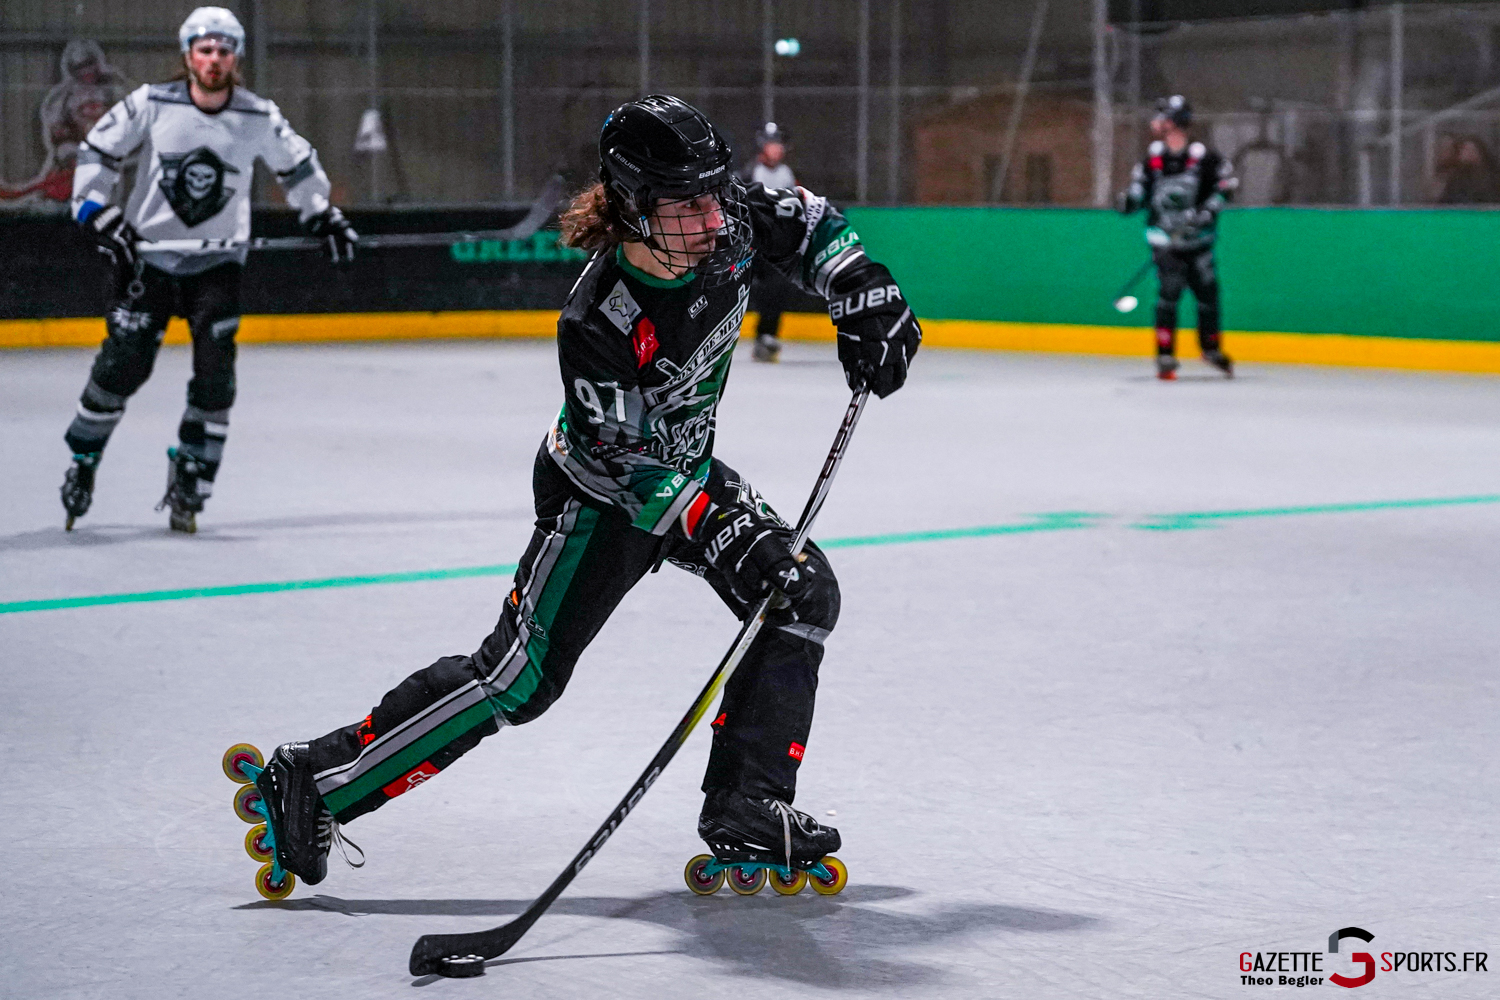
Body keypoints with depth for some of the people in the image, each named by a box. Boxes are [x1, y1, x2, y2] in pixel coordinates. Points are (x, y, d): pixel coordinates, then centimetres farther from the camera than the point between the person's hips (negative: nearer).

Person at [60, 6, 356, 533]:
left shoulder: (260, 118, -7)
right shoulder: (151, 104, -11)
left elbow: (297, 164, 12)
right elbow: (96, 153, -2)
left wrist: (324, 214, 14)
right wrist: (99, 214, -11)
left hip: (218, 262, 1)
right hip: (145, 254, -1)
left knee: (215, 369, -12)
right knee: (122, 363, -6)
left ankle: (189, 478, 2)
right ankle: (83, 460, 14)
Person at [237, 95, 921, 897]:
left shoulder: (728, 223, -18)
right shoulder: (597, 323, -35)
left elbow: (804, 223, 5)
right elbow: (626, 462, -29)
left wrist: (867, 300, -6)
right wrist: (722, 532, -34)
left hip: (687, 468, 7)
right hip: (599, 489, -7)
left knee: (804, 594, -5)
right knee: (520, 675, -12)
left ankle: (745, 804, 2)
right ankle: (313, 783, -8)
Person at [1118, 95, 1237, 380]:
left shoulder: (1202, 157, -11)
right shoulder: (1154, 156, 1)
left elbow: (1227, 182, -4)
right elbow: (1141, 184, 14)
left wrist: (1209, 210, -15)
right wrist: (1131, 199, -7)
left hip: (1198, 239, -1)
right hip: (1164, 239, 1)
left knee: (1207, 292, 6)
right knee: (1169, 291, -14)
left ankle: (1211, 348, 31)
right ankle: (1165, 357, -9)